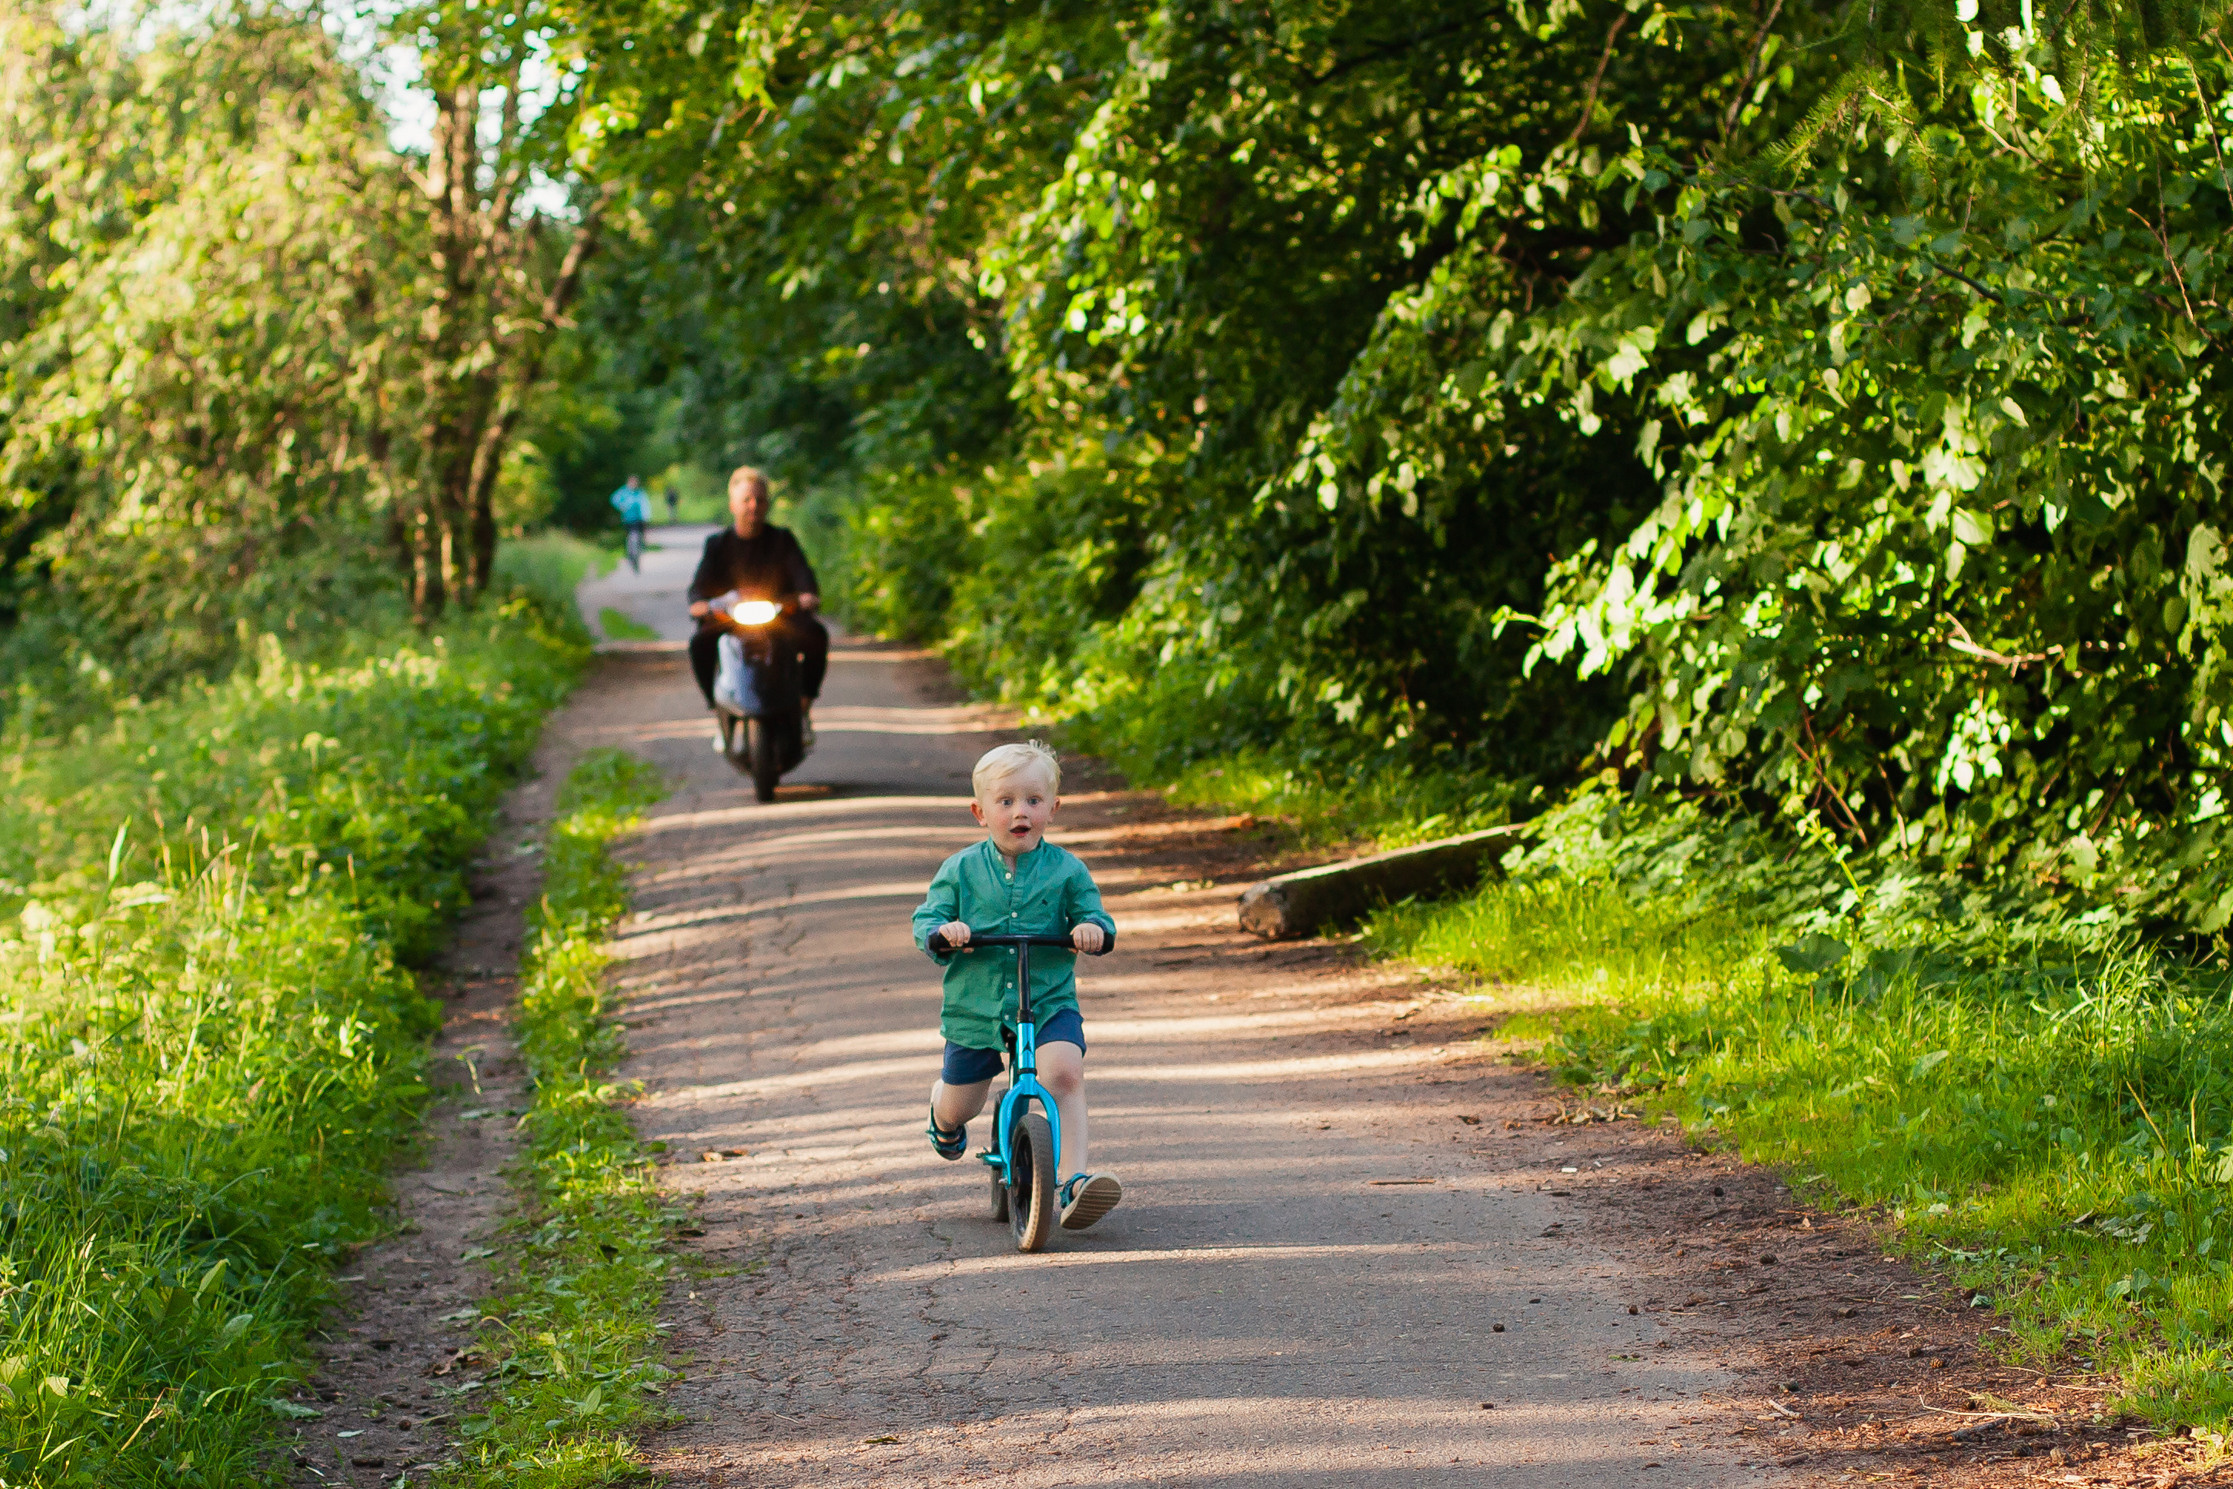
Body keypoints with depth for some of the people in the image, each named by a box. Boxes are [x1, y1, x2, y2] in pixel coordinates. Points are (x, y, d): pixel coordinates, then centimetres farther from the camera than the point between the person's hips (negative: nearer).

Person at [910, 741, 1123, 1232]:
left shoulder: (1065, 869, 0)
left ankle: (1073, 1180, -32)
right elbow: (924, 920, 0)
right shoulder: (961, 870, 0)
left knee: (1064, 1073, -30)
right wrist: (943, 930, -23)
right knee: (956, 1111, 11)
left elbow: (1092, 914, 0)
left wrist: (1093, 928, -24)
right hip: (975, 1007, 1)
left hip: (1050, 1004, -1)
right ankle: (945, 1116, 51)